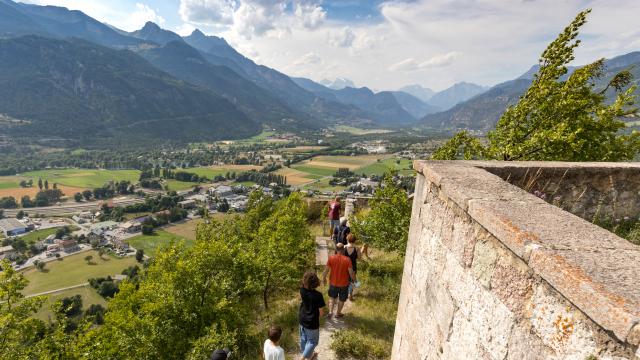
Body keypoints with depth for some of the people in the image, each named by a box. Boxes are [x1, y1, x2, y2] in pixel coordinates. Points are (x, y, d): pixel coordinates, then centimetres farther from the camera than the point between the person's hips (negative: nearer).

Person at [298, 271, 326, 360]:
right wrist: (317, 316, 2)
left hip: (302, 319, 6)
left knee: (303, 338, 27)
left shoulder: (302, 290, -17)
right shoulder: (318, 295, -30)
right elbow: (321, 312, -19)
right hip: (312, 322, -6)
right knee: (312, 341, 19)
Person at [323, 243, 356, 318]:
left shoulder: (331, 258, -15)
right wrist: (355, 279, 2)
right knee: (342, 299, 22)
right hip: (343, 284, -1)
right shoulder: (347, 259, -20)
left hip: (333, 283, 2)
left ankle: (330, 312, 19)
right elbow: (351, 272, -17)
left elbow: (326, 270, -8)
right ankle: (338, 313, 36)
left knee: (332, 297, 27)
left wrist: (324, 278, 9)